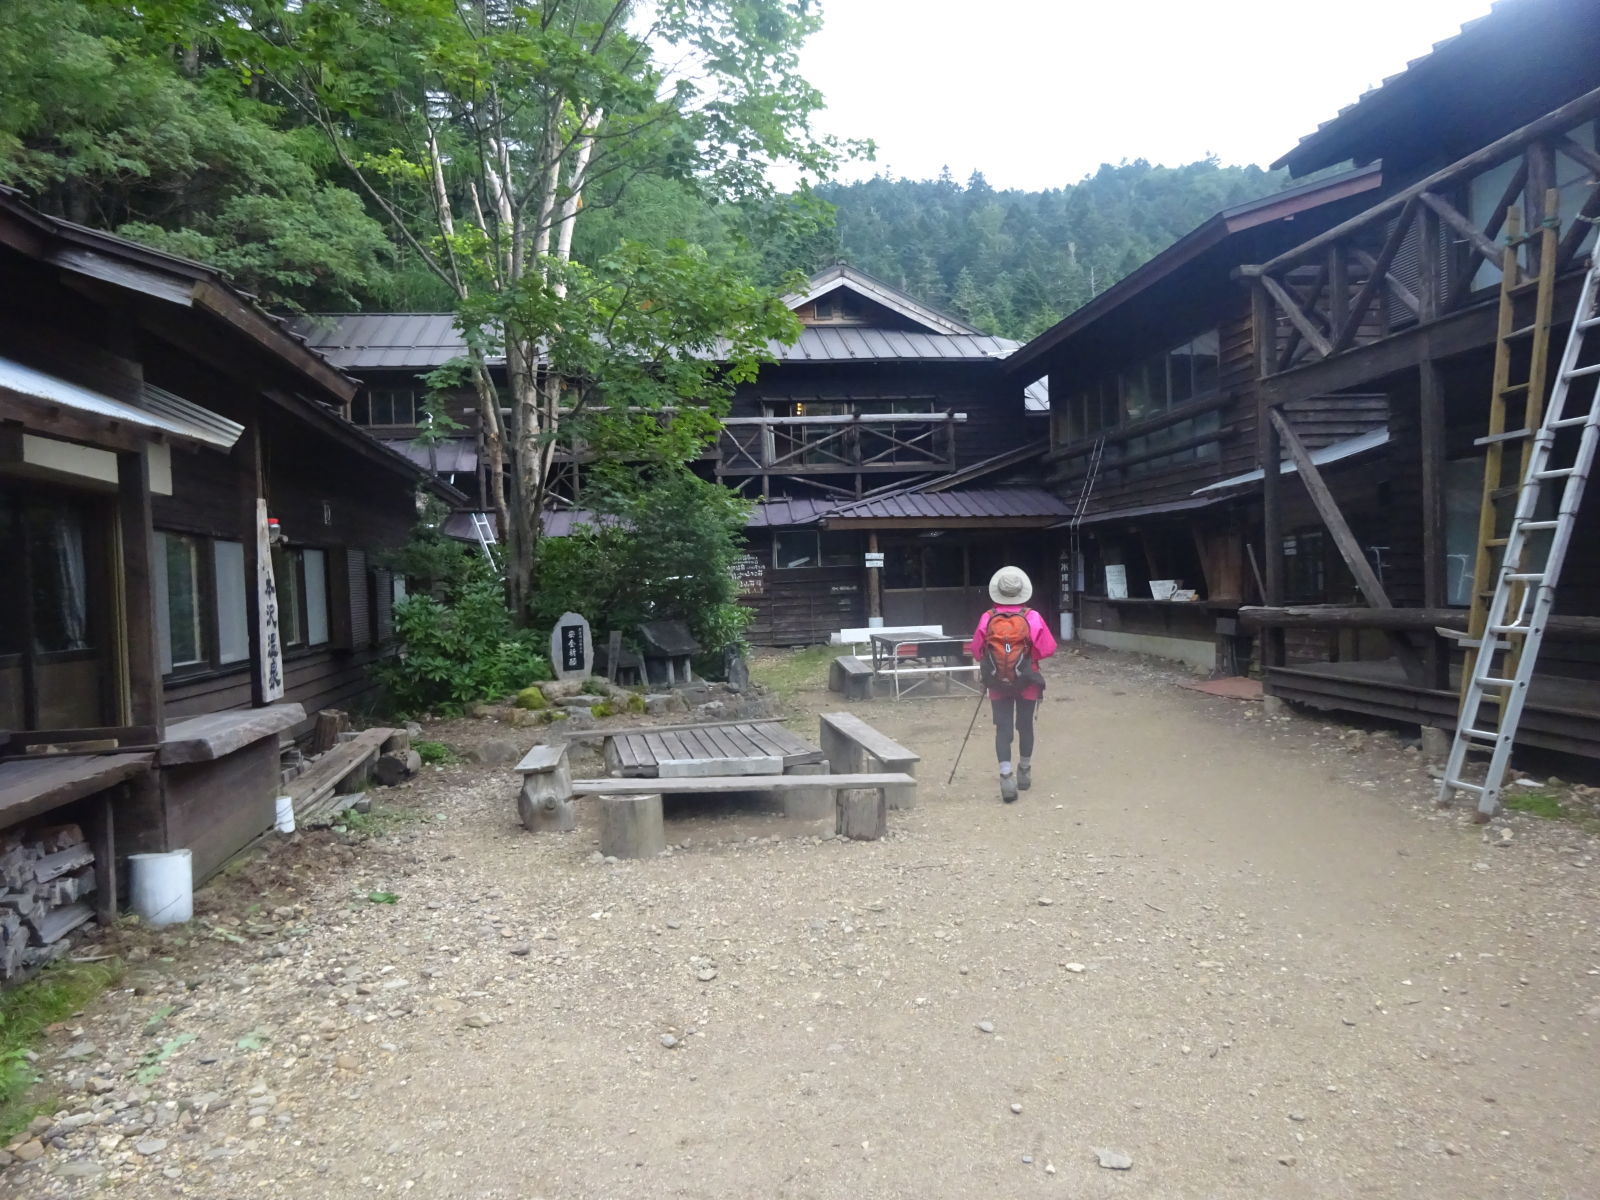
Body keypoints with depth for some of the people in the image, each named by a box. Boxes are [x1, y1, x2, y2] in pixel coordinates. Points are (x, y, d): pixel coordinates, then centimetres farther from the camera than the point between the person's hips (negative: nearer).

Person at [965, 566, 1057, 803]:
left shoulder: (987, 619, -11)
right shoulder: (1033, 618, -13)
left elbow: (975, 651, -4)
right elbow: (1048, 649, -9)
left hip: (997, 684, 0)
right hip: (1028, 684, 0)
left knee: (1003, 728, 2)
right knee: (1025, 726, 15)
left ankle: (1006, 774, -13)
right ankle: (1024, 771, 32)